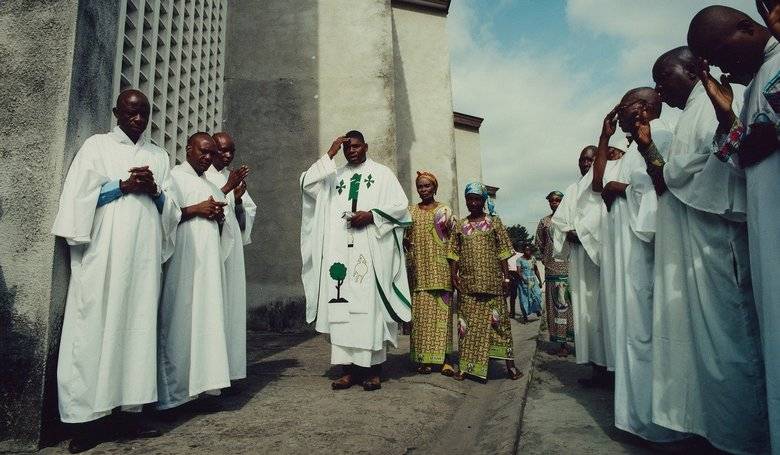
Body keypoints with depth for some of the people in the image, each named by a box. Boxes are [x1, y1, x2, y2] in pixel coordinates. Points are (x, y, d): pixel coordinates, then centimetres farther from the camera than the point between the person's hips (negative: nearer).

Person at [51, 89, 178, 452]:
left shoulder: (158, 156, 18)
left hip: (144, 254, 3)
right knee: (96, 327, -5)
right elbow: (78, 197, 0)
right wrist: (123, 185, -9)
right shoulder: (97, 146, 9)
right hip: (103, 252, -3)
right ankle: (88, 417, 2)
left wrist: (154, 191, -4)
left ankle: (134, 411, 8)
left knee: (140, 325, 2)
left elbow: (170, 209, 15)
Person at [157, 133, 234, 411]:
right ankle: (173, 390, 0)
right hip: (182, 262, -6)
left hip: (209, 263, 7)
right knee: (181, 320, -7)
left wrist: (219, 216, 4)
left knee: (207, 318, 3)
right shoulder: (173, 177, 4)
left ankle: (201, 382, 8)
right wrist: (195, 209, -12)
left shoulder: (211, 186, 24)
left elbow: (226, 228, 24)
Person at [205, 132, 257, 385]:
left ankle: (228, 368, 11)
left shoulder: (235, 178, 17)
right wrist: (227, 188, -15)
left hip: (232, 248, 5)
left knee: (231, 305, 4)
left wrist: (239, 199, -3)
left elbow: (246, 218, 16)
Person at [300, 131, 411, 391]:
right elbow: (306, 184, 3)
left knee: (370, 305, -5)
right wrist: (329, 154, 2)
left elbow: (401, 204, 3)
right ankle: (349, 367, 4)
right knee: (342, 306, -2)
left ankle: (373, 369, 1)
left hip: (370, 252, -3)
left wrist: (371, 215, -11)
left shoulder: (382, 173, 12)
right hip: (340, 251, 3)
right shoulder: (333, 175, 19)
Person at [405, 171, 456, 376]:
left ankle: (445, 358, 2)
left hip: (440, 269, -1)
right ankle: (422, 358, 7)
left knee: (442, 310, -3)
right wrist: (405, 242, -12)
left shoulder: (445, 211, 8)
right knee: (420, 311, 0)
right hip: (418, 269, 1)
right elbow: (405, 238, 13)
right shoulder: (410, 211, 12)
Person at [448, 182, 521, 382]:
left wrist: (506, 276, -3)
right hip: (467, 283, 2)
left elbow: (502, 252, 2)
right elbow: (454, 254, 8)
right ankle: (465, 365, 13)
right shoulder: (460, 225, 9)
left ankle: (510, 364, 12)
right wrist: (454, 275, -2)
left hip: (491, 281, -2)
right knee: (467, 322, 5)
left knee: (498, 320, 2)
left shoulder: (494, 222, 5)